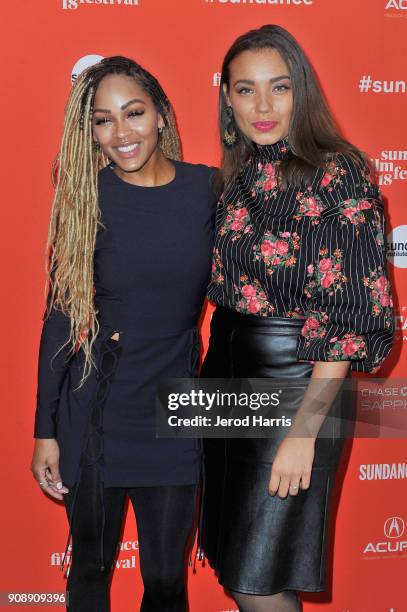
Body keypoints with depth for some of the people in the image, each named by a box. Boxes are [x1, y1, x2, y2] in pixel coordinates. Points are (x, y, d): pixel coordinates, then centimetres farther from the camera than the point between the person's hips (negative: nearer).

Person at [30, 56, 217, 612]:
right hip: (96, 410, 0)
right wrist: (45, 431, -4)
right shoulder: (86, 199, -6)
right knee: (91, 564, 16)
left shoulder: (208, 190, -4)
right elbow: (59, 316, -3)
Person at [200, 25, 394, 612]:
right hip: (227, 377, 7)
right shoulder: (237, 177, 7)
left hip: (294, 381, -7)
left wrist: (305, 430, -19)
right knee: (232, 562, 15)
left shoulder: (339, 175, -13)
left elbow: (349, 313, -16)